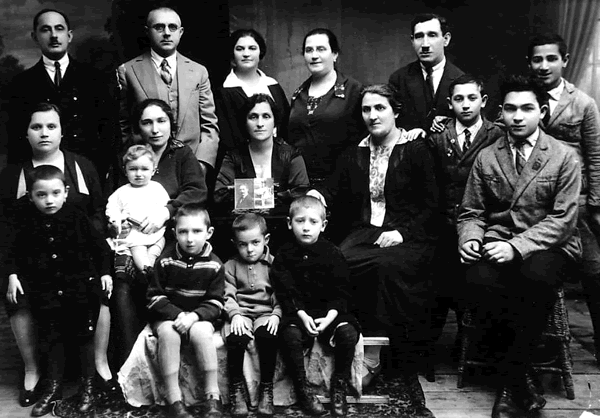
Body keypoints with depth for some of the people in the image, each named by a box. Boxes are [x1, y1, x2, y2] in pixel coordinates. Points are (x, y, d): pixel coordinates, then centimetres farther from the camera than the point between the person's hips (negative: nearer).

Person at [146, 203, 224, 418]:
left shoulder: (214, 265, -5)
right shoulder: (165, 260, -5)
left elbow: (215, 304, -4)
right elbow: (154, 298, -4)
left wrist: (194, 315, -23)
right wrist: (177, 314, -20)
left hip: (199, 317, 0)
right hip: (167, 316, 0)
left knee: (201, 333, -33)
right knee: (168, 332, -34)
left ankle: (213, 397, -21)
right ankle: (174, 400, -27)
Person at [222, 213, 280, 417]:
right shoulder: (231, 266, 12)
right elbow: (228, 295, 3)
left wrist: (276, 314, -12)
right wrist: (235, 314, -15)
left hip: (266, 313, 0)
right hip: (240, 313, 0)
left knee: (268, 335, -34)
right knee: (235, 338, -33)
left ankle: (266, 389, -16)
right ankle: (237, 389, -13)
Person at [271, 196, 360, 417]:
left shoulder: (333, 253, 0)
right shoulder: (284, 254, 1)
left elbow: (341, 292, -1)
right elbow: (285, 291, -4)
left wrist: (330, 316, -17)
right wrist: (302, 315, -18)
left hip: (329, 311, 1)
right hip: (297, 312, 0)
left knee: (348, 332, -27)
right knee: (290, 335, -31)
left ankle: (339, 387, -7)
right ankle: (302, 388, -12)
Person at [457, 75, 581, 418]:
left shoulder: (565, 157, 1)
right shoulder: (486, 158, 10)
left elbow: (563, 219, -7)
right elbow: (472, 212, 14)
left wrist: (517, 246, -20)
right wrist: (470, 238, -10)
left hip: (548, 247, -2)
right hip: (497, 245, 2)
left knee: (536, 278, -38)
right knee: (477, 283, -32)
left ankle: (511, 382, -17)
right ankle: (521, 376, -9)